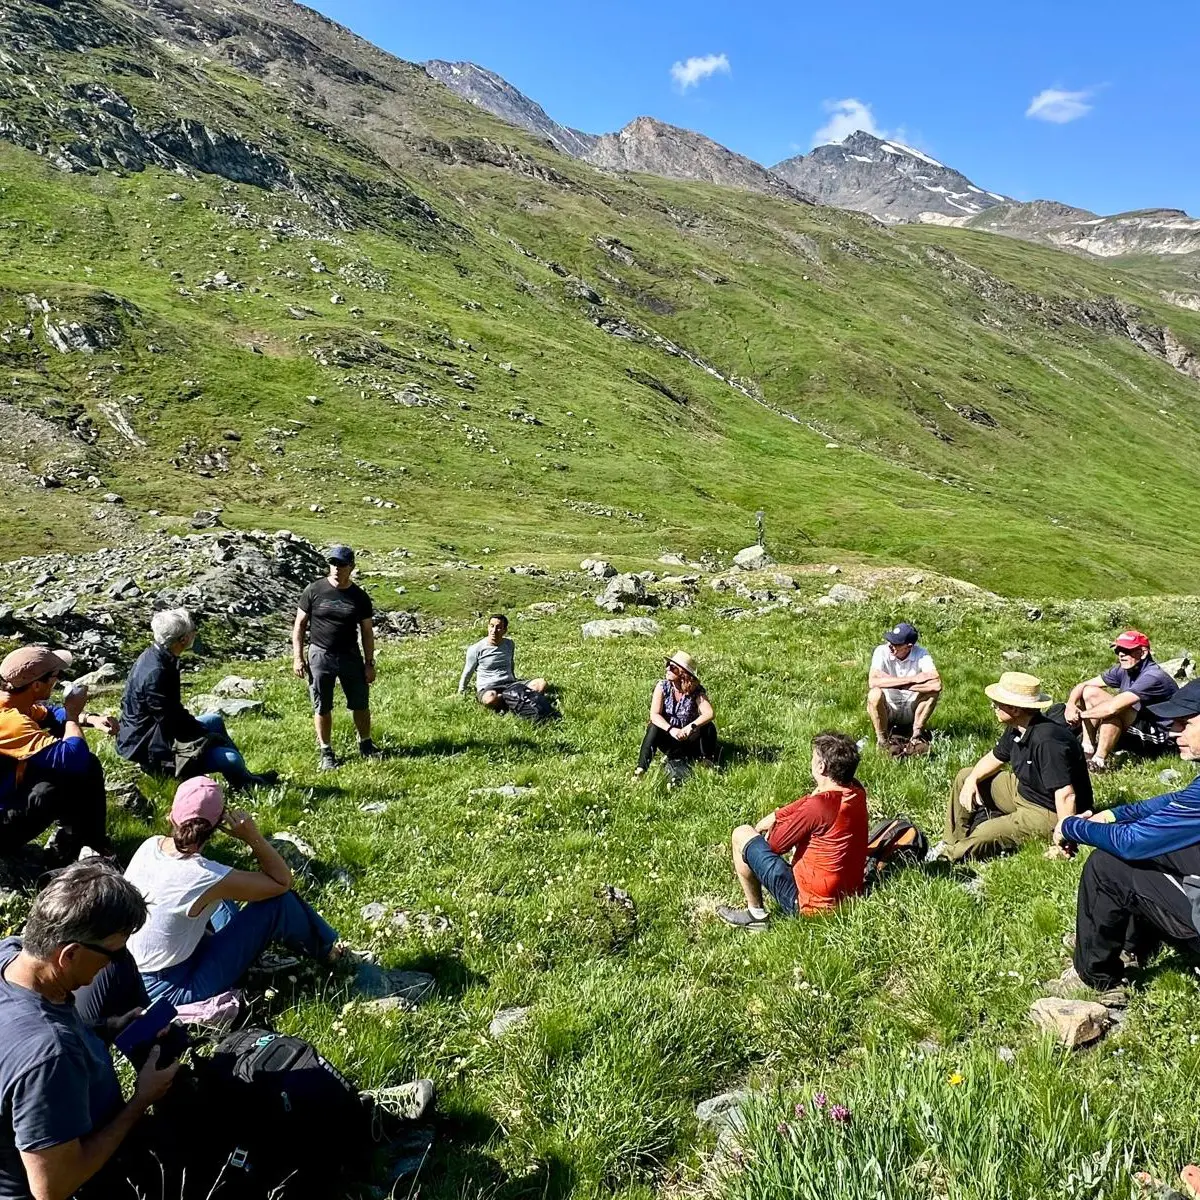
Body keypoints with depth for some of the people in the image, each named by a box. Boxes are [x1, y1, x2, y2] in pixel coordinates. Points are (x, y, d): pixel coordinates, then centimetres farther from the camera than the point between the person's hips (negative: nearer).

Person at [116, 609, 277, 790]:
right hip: (152, 750, -11)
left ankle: (245, 777, 31)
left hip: (153, 731, 11)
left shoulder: (152, 654, 0)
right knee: (230, 758, -17)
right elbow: (174, 722, -24)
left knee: (215, 720, 24)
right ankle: (247, 783, 17)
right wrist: (211, 737, -10)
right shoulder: (156, 674, -30)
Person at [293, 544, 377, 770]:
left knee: (361, 704, 8)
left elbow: (367, 632, 5)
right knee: (322, 708, 7)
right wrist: (298, 657, -5)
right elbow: (299, 625, 0)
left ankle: (366, 745, 28)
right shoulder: (314, 591, -5)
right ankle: (326, 752, 20)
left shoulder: (359, 597, -1)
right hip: (320, 657, -1)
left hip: (350, 656, 1)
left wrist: (369, 663, 1)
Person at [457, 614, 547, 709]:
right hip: (488, 688, -4)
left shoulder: (509, 644, 9)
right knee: (490, 698, -43)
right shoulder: (476, 649, -6)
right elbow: (467, 673, 6)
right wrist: (460, 694, 12)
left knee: (541, 683, -20)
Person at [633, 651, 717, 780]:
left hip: (688, 737, 0)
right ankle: (641, 769, -32)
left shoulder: (696, 690, -14)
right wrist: (671, 730, -41)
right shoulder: (662, 686, -13)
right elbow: (654, 715, -23)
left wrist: (690, 727, -46)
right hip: (668, 737, 0)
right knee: (654, 728, -30)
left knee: (708, 727, -26)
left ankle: (709, 766, -8)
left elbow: (709, 713, -29)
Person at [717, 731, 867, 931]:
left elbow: (774, 842, -13)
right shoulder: (857, 792, -2)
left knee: (741, 835, 0)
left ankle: (755, 913, 10)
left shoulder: (818, 805, -27)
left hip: (809, 903, -9)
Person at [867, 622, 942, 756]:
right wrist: (911, 680, -30)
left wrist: (900, 685, -28)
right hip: (887, 709, -2)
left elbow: (936, 684, -30)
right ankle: (882, 740, -11)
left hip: (910, 709, 2)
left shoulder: (920, 653, -14)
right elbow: (872, 681, -34)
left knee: (933, 691, -23)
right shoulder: (882, 651, -17)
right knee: (875, 694, -33)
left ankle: (916, 736, -6)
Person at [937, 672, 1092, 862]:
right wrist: (972, 779, -5)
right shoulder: (1017, 729, -4)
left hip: (1048, 813, -10)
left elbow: (1066, 794, -36)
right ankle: (953, 843, 13)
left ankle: (950, 856, 3)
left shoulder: (1047, 741, -34)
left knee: (983, 836, -25)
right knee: (965, 777, 12)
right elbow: (995, 757, 13)